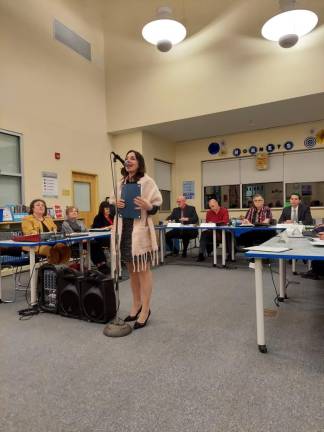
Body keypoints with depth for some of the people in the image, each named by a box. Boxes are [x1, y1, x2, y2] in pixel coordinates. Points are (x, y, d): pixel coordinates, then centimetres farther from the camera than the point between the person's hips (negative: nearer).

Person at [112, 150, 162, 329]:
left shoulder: (147, 181, -3)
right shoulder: (121, 184, 14)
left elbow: (156, 205, -4)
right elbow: (115, 204, 19)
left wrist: (147, 206, -25)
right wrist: (115, 204, -3)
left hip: (140, 231, -6)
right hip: (124, 231, 6)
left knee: (143, 271, 0)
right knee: (131, 271, 15)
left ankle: (145, 310, 12)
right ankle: (136, 306, 29)